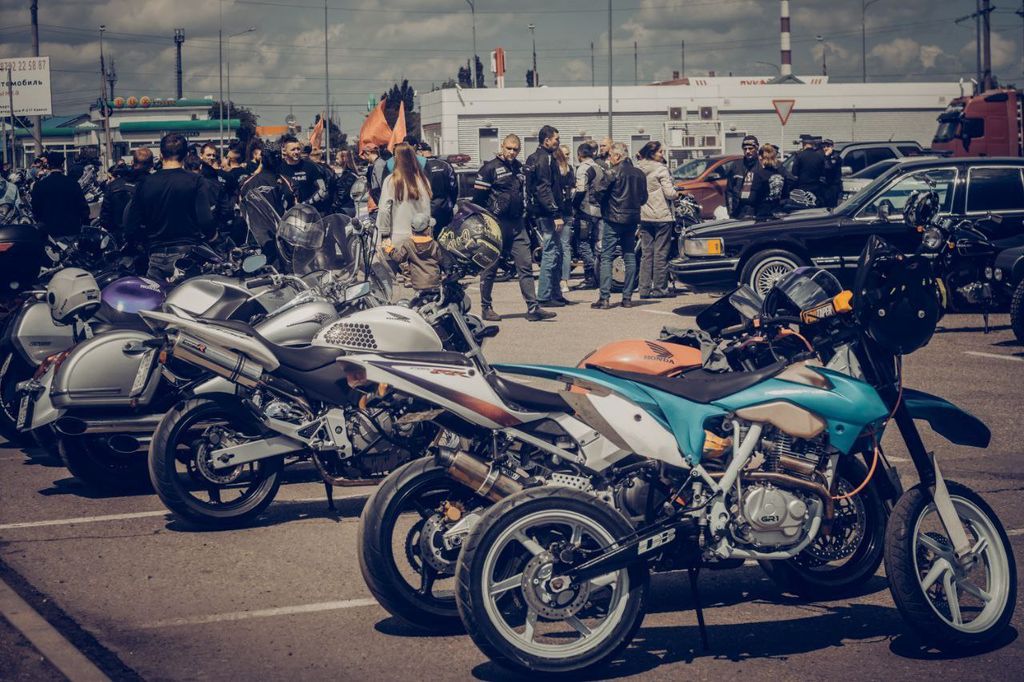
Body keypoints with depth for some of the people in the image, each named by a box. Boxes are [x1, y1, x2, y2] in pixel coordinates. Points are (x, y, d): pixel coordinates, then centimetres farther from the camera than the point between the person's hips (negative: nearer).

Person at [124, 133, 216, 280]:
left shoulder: (144, 183, 2)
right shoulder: (196, 181, -7)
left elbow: (131, 227, 2)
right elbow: (207, 221, -14)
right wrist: (209, 235, 8)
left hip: (157, 257, 2)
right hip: (188, 255, -2)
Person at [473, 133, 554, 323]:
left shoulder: (519, 167, 14)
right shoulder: (490, 168, -7)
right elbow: (478, 199, -9)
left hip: (517, 225, 6)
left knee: (526, 266, 0)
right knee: (489, 269, 3)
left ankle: (533, 308, -2)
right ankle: (486, 308, 13)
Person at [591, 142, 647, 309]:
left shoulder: (613, 173, -11)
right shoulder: (639, 174, 8)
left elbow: (599, 192, -13)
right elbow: (644, 198, 14)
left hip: (614, 220, -6)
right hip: (633, 219, 6)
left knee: (606, 258, -3)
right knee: (630, 257, 10)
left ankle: (605, 298, -9)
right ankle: (627, 297, 10)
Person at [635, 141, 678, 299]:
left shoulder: (639, 170, 7)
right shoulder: (661, 169, -12)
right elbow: (669, 193, -17)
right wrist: (677, 194, 3)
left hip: (644, 217, 6)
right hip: (662, 216, -6)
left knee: (646, 254, 9)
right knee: (661, 253, 0)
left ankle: (644, 289, 9)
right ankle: (659, 288, 2)